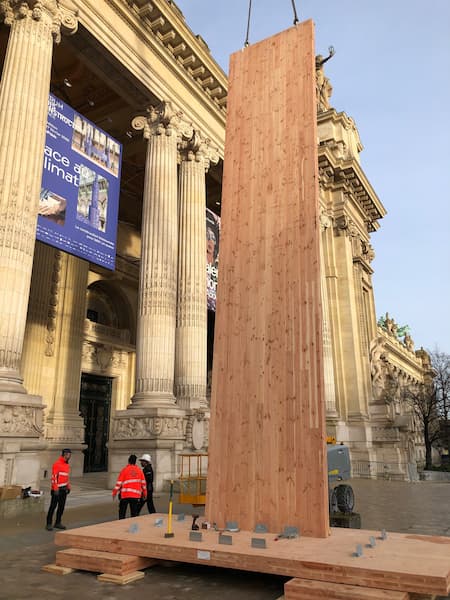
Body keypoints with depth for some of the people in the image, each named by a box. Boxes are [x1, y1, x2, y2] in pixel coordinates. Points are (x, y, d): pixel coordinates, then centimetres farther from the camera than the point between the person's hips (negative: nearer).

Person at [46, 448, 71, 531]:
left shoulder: (67, 465, 13)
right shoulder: (57, 464, -14)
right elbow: (54, 477, -19)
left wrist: (68, 487, 18)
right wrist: (55, 489, -21)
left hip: (64, 489, 8)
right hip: (57, 489, -8)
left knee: (61, 506, 10)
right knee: (53, 506, -2)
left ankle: (58, 523, 18)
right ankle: (49, 524, 6)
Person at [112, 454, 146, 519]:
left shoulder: (124, 469, 0)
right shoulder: (139, 470, 7)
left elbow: (119, 482, -2)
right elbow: (143, 482, 8)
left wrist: (114, 492, 6)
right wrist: (144, 493, 16)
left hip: (125, 494, -2)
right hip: (136, 495, 2)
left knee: (122, 512, 11)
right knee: (134, 513, 7)